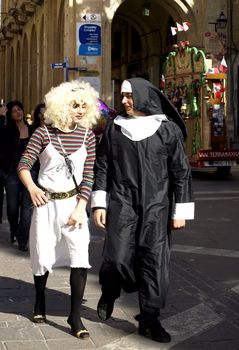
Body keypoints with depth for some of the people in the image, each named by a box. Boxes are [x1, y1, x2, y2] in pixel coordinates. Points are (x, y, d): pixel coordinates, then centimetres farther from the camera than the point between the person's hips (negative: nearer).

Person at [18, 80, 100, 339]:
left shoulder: (87, 135, 0)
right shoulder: (44, 133, -5)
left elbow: (88, 176, -1)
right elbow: (24, 165, -10)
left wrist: (80, 209, -8)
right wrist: (31, 187, -30)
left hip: (74, 203, 1)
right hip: (46, 203, -1)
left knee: (80, 259, -10)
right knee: (42, 257, 8)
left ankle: (75, 315, 2)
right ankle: (40, 301, 35)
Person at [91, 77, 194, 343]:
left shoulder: (169, 129, 0)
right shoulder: (114, 128, 6)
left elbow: (181, 171, 2)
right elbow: (102, 166, 9)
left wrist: (181, 211, 0)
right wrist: (99, 204, 3)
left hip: (156, 206, 0)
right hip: (122, 203, 1)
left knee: (154, 261, -1)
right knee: (117, 257, -9)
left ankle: (149, 319, 11)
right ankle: (109, 292, 24)